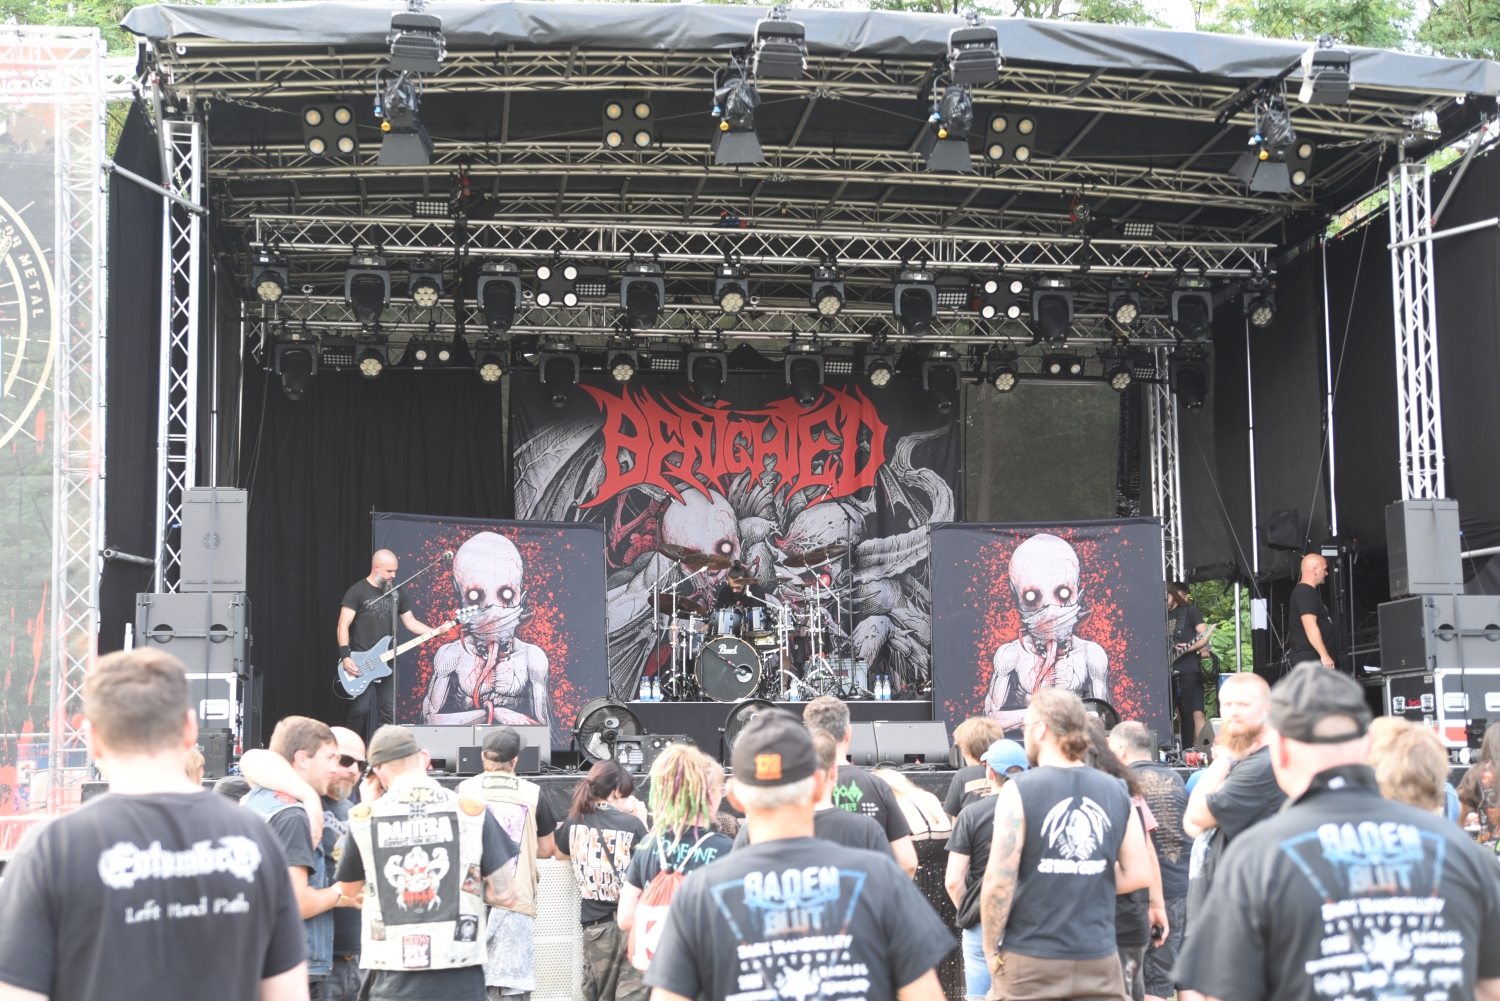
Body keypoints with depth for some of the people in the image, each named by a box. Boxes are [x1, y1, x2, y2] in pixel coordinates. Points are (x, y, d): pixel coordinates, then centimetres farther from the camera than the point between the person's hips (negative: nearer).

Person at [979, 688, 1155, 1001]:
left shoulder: (1019, 791, -9)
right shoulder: (1115, 791, 5)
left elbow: (998, 882, -13)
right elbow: (1139, 875, 7)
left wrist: (991, 951, -2)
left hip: (1030, 964, -4)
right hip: (1099, 961, 4)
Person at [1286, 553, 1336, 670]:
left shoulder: (1306, 591, 19)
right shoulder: (1305, 593, -15)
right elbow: (1310, 626, -25)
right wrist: (1324, 655, -28)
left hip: (1311, 657, 11)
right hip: (1307, 657, -11)